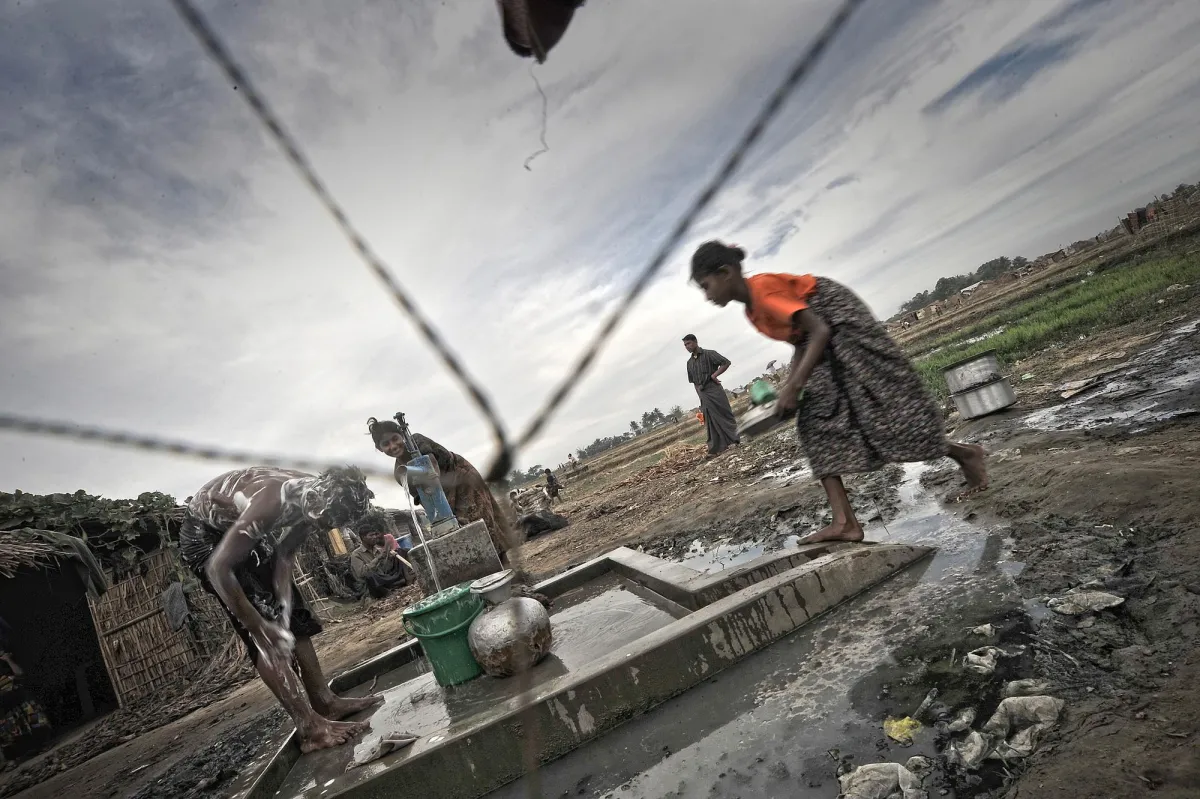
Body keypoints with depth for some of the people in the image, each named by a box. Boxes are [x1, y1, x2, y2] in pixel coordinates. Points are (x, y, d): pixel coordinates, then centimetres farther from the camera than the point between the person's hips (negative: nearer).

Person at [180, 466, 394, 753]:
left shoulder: (312, 497, -16)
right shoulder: (272, 503, -40)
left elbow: (284, 556, -8)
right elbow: (218, 568, -36)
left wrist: (284, 608, -21)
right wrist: (259, 627, -31)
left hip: (242, 532, 8)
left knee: (293, 615, 6)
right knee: (264, 634, -14)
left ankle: (324, 700, 14)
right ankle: (311, 727, -12)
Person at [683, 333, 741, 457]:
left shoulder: (709, 354, -4)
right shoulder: (689, 362, 13)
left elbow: (726, 362, -10)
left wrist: (714, 375, -15)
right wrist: (700, 397, 12)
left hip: (714, 389, -5)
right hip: (702, 394, 6)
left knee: (725, 414, -1)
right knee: (711, 422, 4)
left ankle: (734, 440, 8)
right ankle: (716, 449, 3)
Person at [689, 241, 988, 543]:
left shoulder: (763, 288, -22)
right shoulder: (752, 310, 7)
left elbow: (819, 331, -25)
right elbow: (802, 345, 11)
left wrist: (794, 388, -26)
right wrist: (787, 389, -1)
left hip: (845, 328, -9)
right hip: (828, 345, 9)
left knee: (879, 407, -6)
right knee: (816, 423, -3)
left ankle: (963, 453, 21)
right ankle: (845, 522, -8)